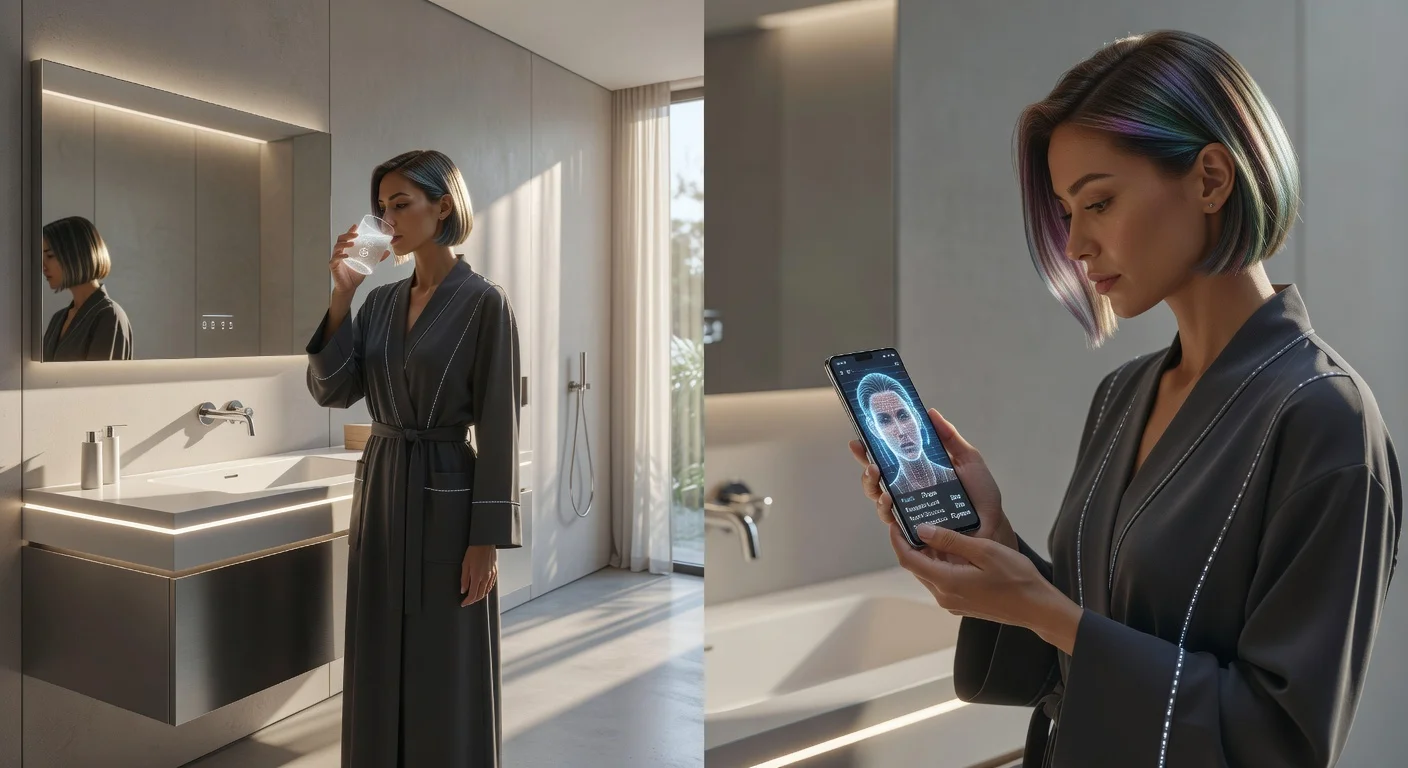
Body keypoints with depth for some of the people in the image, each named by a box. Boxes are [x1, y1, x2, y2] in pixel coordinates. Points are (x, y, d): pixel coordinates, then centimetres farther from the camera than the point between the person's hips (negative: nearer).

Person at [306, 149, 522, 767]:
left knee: (446, 674, 6)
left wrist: (488, 538, -14)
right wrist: (339, 300, -9)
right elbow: (332, 391, 1)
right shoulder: (379, 301, 9)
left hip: (446, 493, -6)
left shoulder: (484, 302, -10)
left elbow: (498, 426, -12)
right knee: (380, 667, 16)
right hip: (379, 490, 6)